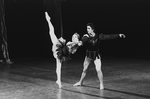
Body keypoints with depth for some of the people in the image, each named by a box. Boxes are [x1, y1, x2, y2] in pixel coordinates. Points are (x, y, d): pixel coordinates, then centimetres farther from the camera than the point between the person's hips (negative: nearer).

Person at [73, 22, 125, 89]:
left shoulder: (98, 36, -14)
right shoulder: (86, 36, -14)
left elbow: (108, 37, -17)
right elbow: (83, 40, -34)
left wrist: (118, 35, -25)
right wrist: (81, 42, -60)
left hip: (96, 55, -2)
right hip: (88, 55, 2)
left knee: (98, 70, -13)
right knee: (84, 69, 15)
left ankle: (101, 84, 3)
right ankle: (80, 82, 36)